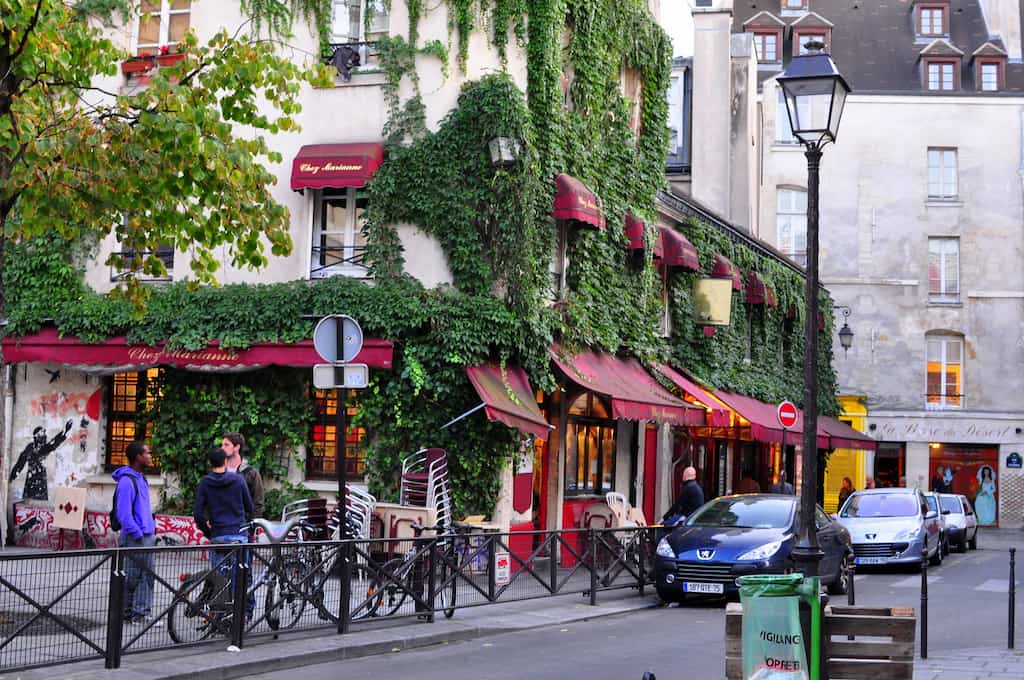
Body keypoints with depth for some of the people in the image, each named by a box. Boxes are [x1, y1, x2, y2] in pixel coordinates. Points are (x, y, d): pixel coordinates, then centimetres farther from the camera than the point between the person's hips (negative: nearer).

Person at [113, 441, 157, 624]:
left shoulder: (140, 478, 15)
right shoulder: (127, 480, -16)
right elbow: (123, 513, -20)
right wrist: (138, 534, -18)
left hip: (146, 536, 9)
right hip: (134, 538, -9)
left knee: (147, 574, 9)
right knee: (131, 577, -2)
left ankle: (141, 613, 13)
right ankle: (126, 614, 5)